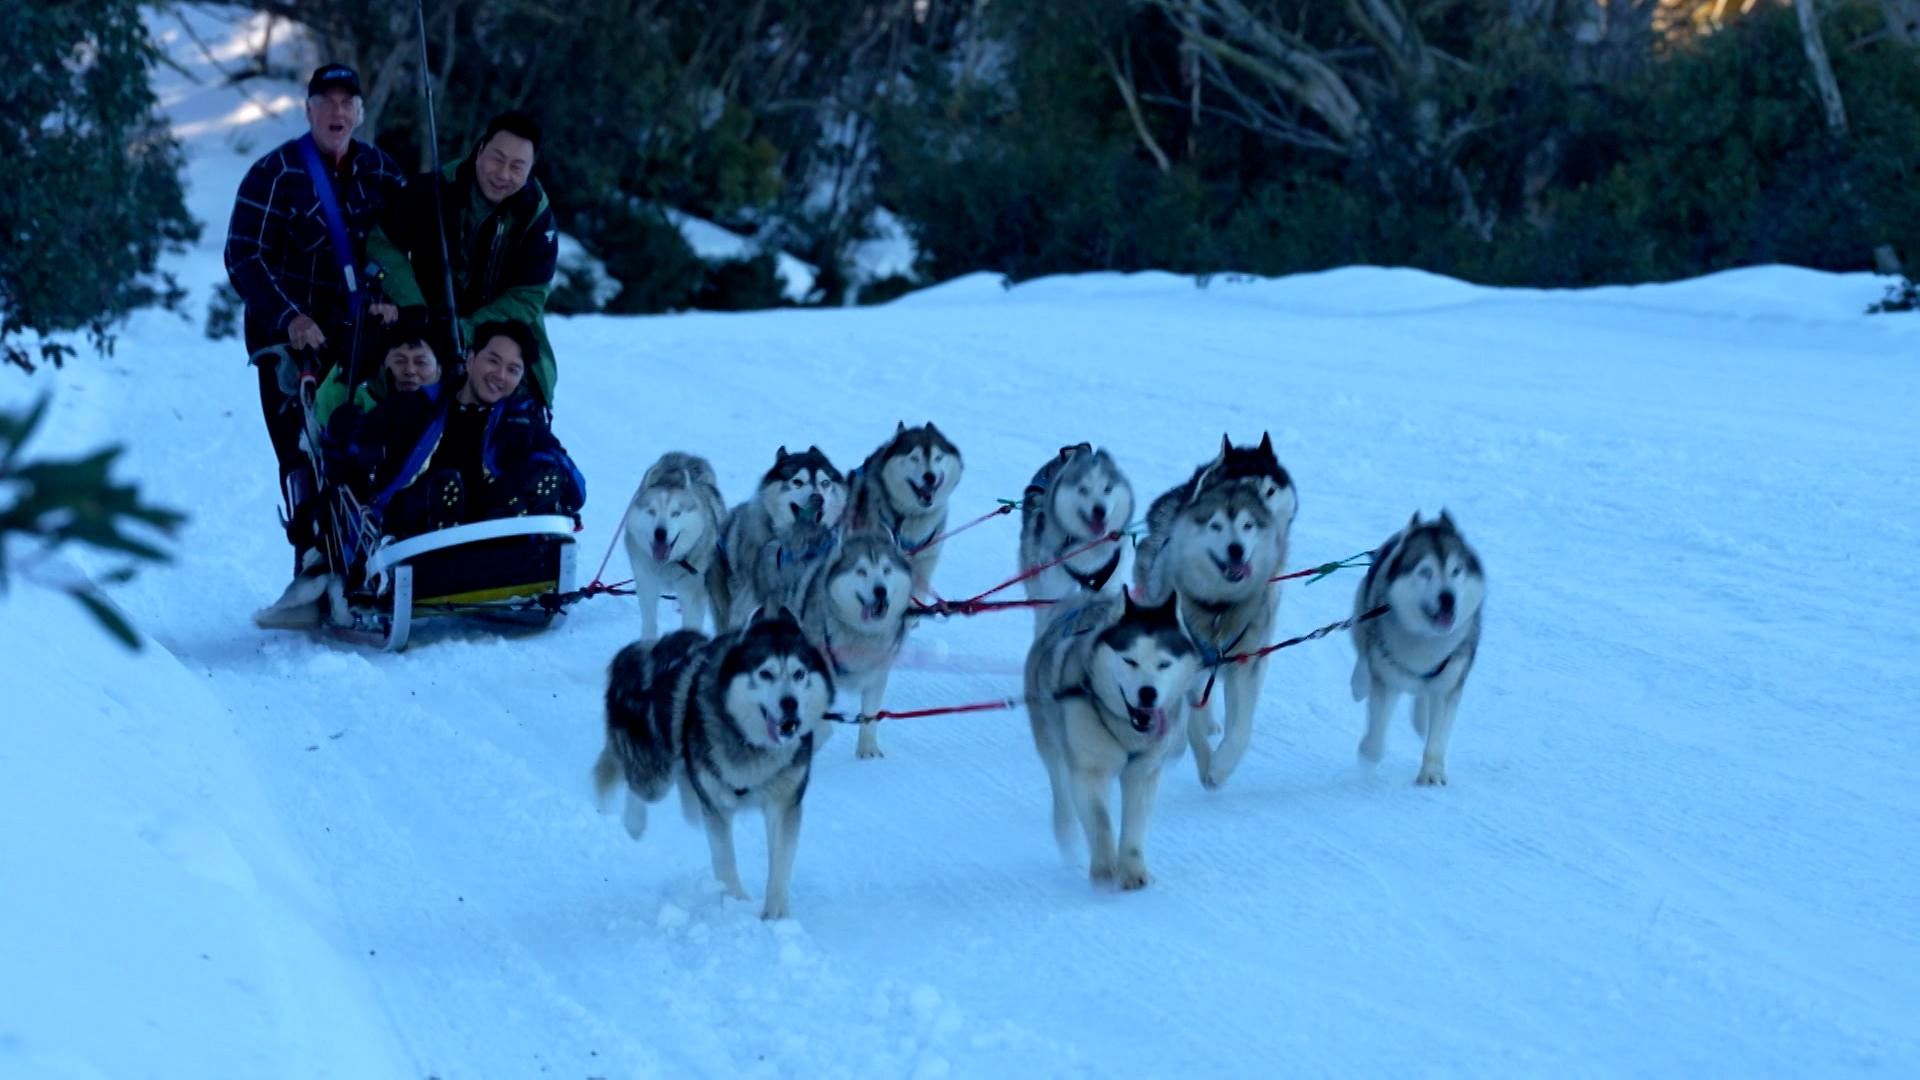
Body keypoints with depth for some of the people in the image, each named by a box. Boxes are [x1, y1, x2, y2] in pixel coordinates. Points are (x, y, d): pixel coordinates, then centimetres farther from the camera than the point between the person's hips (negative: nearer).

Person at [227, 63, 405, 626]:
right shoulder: (276, 174, -3)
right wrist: (289, 317, -21)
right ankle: (314, 566, -16)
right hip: (292, 343, -3)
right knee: (304, 455, -14)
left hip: (362, 341, 3)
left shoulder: (382, 173, 9)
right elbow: (245, 257, -8)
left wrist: (392, 299, -12)